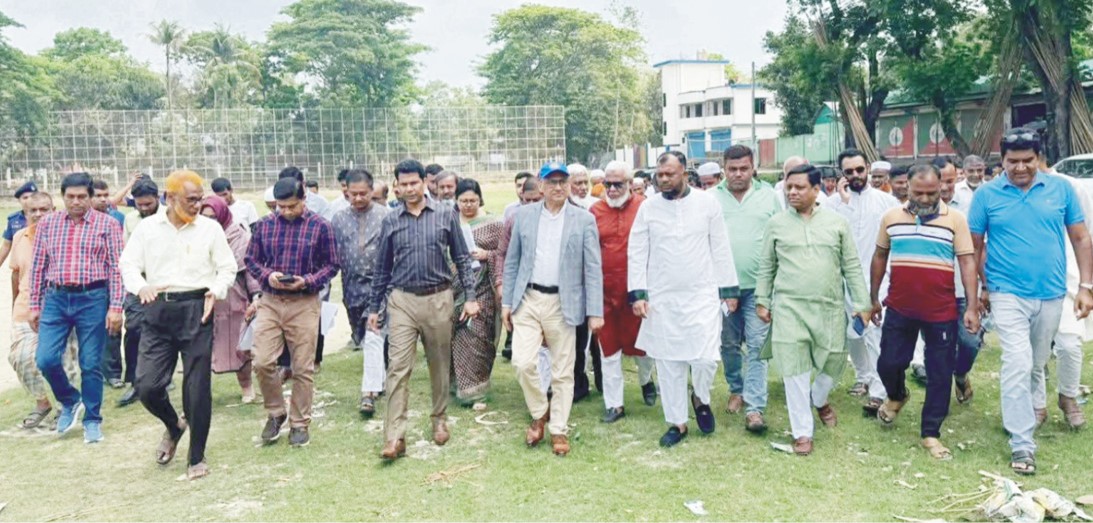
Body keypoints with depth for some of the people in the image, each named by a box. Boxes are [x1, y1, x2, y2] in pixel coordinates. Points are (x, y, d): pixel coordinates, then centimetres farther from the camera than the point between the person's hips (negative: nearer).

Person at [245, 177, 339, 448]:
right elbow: (251, 260, 10)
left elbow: (331, 265, 1)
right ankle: (275, 413, 21)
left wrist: (307, 281, -15)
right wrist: (267, 276, -10)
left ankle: (299, 424, 19)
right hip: (270, 301, 2)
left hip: (304, 303, -2)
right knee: (262, 362, -3)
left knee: (302, 368, 4)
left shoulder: (320, 226, -3)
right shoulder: (264, 224, 4)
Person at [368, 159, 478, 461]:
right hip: (402, 301, 0)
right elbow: (382, 268, 10)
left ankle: (439, 420, 31)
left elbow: (461, 258, 4)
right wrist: (374, 307, 10)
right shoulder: (391, 221, 5)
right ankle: (394, 437, -6)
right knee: (398, 367, -6)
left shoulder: (446, 215, 1)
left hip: (438, 299, 0)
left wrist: (470, 297, -2)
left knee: (440, 365, 11)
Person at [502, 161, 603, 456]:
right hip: (528, 300, 1)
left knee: (562, 372, 6)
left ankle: (559, 430, 21)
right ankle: (539, 413, 19)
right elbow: (512, 262, 9)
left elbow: (593, 268, -2)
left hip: (563, 303, -1)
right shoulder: (524, 215, 5)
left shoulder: (584, 220, 0)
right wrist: (506, 301, 5)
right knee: (523, 363, -8)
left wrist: (595, 312, -7)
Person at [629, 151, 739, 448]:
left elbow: (721, 250, 2)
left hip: (702, 295, -1)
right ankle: (677, 423, 23)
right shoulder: (648, 207, 2)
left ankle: (701, 398, 23)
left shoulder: (707, 203, 0)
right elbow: (637, 253, 2)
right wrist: (637, 294, -5)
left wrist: (729, 290, 2)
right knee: (668, 363, 7)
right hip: (661, 299, 2)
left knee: (706, 357, -10)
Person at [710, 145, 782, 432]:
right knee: (729, 343, 13)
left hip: (759, 284, -1)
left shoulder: (769, 196, 2)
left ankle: (754, 407, -1)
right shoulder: (711, 198, 1)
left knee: (757, 345, -4)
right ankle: (736, 390, 33)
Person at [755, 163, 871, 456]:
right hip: (789, 308, -1)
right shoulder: (776, 224, 4)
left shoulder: (837, 222, 4)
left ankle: (819, 399, 43)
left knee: (834, 362, 10)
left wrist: (861, 303, 3)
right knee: (795, 369, -2)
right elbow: (766, 266, 8)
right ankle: (802, 431, 11)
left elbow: (851, 266, 6)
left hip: (830, 307, 1)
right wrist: (762, 301, 5)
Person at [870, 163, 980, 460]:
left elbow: (967, 262, -4)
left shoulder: (955, 219, -4)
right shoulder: (891, 217, 3)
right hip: (899, 308, 2)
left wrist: (972, 307, -9)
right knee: (888, 363, 8)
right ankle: (896, 396, 42)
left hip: (942, 312, -2)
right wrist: (874, 298, 14)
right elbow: (880, 257, 12)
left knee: (940, 375, 5)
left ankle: (931, 434, 19)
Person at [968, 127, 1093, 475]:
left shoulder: (1061, 189, 0)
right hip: (1008, 294, -3)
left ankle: (1021, 410, 42)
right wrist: (982, 287, 6)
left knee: (1037, 364, 17)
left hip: (1051, 295, 3)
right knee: (1017, 365, -11)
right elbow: (975, 246, 3)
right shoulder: (986, 195, -4)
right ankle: (1022, 445, -5)